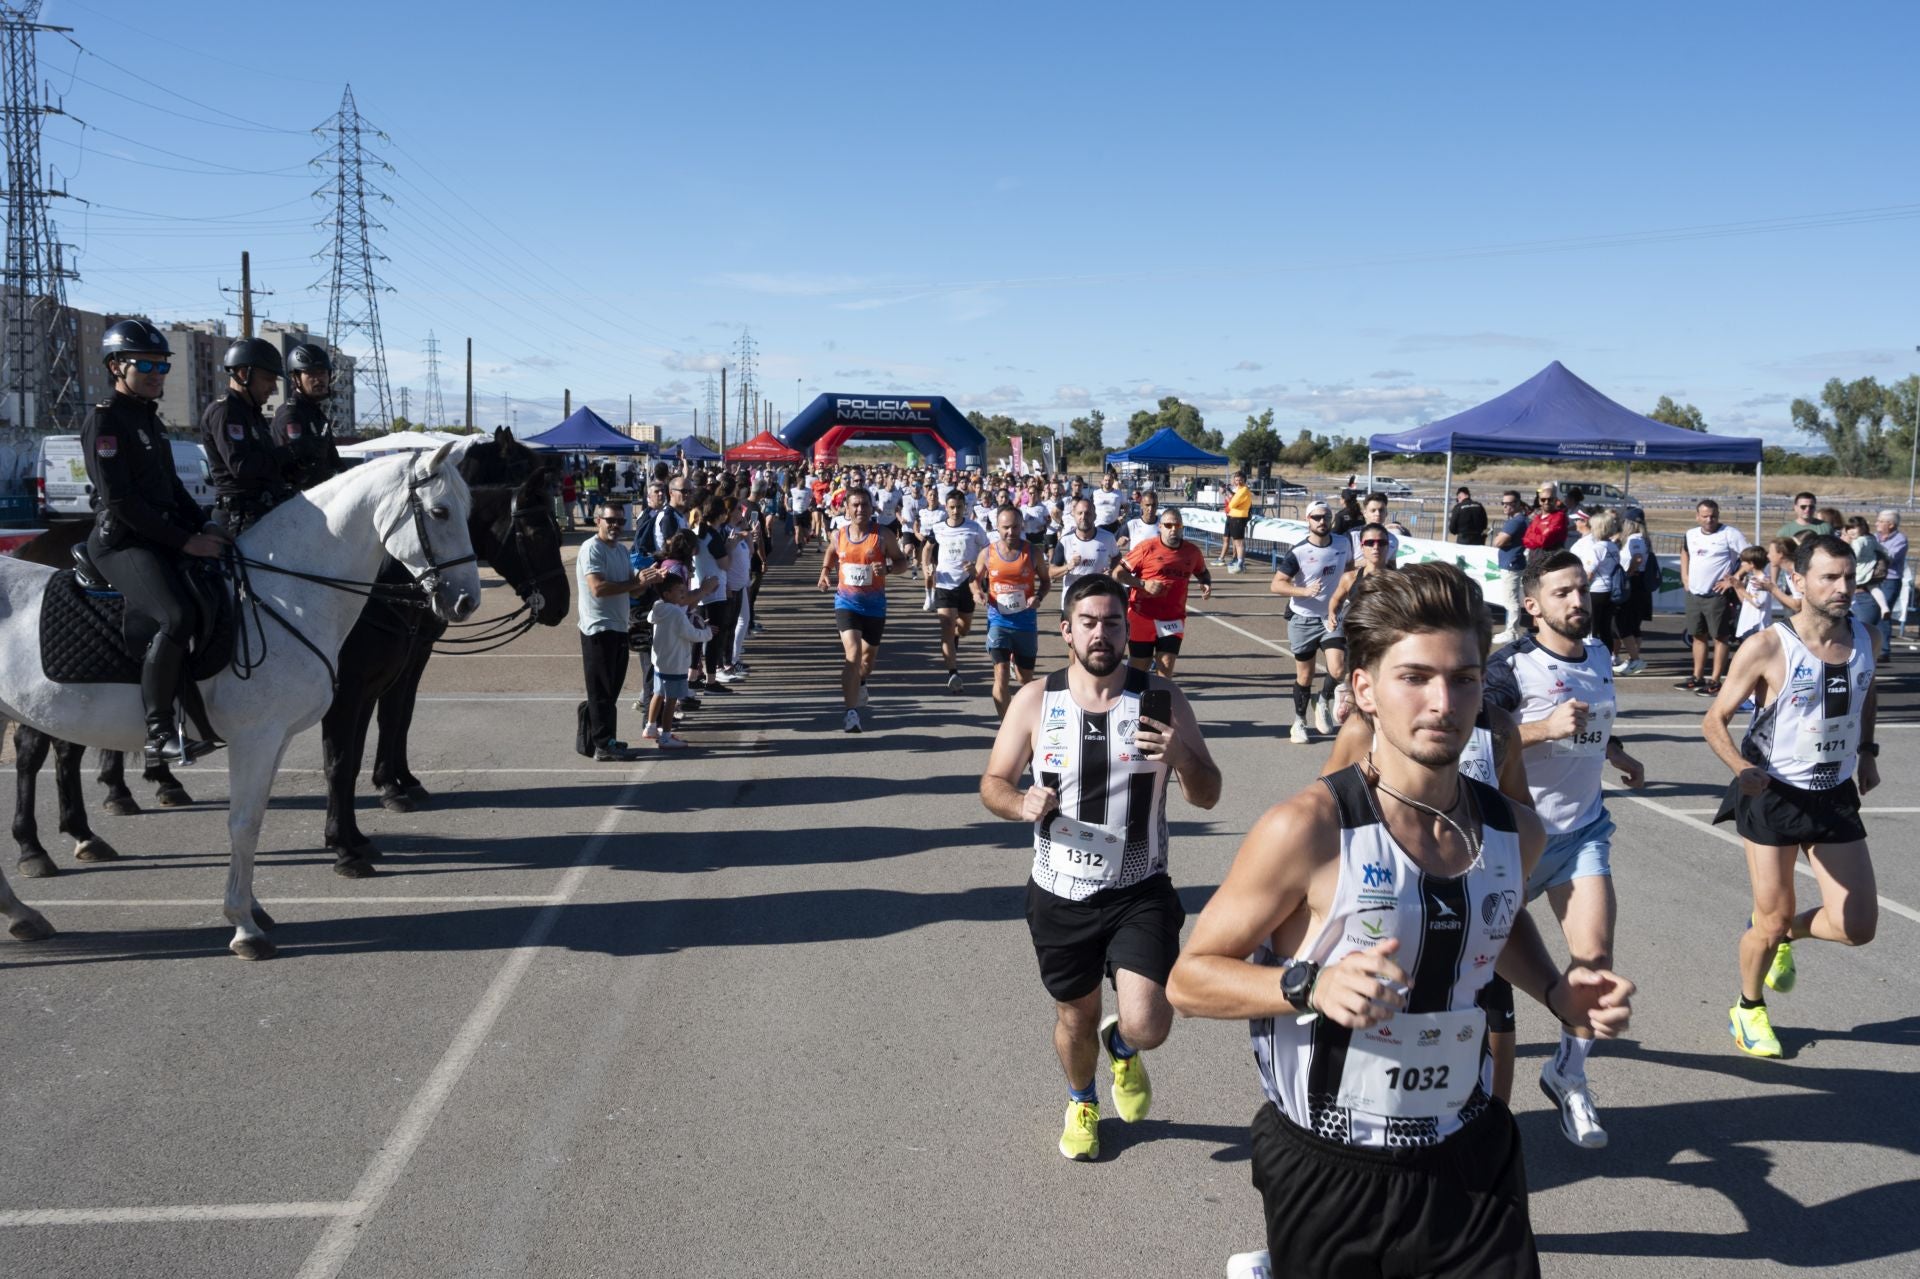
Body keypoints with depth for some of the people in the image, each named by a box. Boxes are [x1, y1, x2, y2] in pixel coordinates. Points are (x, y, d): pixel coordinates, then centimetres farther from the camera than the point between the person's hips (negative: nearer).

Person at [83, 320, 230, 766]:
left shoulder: (150, 419, 19)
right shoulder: (104, 419, -8)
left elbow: (171, 486, 23)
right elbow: (119, 500, -16)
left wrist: (204, 524, 5)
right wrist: (184, 541, -19)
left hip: (162, 539, 10)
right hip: (122, 543, -10)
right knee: (176, 616, -29)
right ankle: (159, 734, -26)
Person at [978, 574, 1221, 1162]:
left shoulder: (1161, 698, -6)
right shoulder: (1035, 701, -4)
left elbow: (1208, 796, -4)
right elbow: (992, 783, 4)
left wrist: (1182, 757, -26)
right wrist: (1021, 803, -20)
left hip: (1140, 893, -1)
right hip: (1059, 894, 1)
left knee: (1147, 1027, -15)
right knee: (1075, 1015, 17)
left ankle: (1122, 1048, 25)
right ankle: (1081, 1102, 51)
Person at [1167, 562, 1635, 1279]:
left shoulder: (1515, 833, -1)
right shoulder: (1309, 831, -18)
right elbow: (1189, 979, -13)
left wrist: (1557, 992, 4)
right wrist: (1311, 985, -28)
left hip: (1471, 1164, 4)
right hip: (1327, 1174, -4)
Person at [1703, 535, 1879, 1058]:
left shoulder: (1863, 638, -1)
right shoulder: (1767, 648, -17)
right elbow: (1714, 721, -12)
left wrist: (1867, 751, 9)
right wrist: (1742, 768, -28)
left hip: (1836, 796, 5)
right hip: (1774, 797, -5)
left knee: (1857, 927, 0)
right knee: (1771, 922, 2)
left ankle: (1786, 935, 33)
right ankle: (1748, 1009, 29)